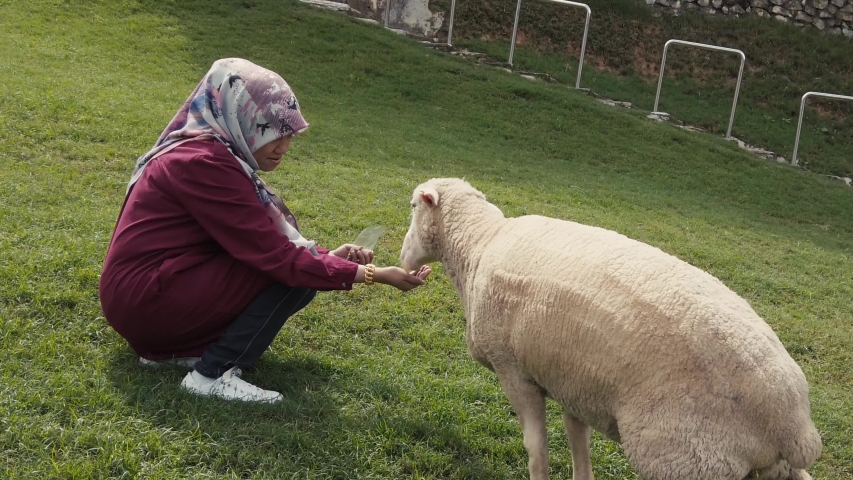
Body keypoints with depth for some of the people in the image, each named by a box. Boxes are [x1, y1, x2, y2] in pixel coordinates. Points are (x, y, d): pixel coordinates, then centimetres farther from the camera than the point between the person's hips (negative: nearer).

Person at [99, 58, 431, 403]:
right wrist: (372, 275, -22)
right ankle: (213, 373, -13)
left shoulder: (211, 151, 9)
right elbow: (276, 255, -23)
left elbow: (261, 242, 9)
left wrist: (328, 256, -5)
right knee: (292, 275, -15)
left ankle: (170, 347, 5)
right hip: (146, 300, -10)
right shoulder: (205, 164, -21)